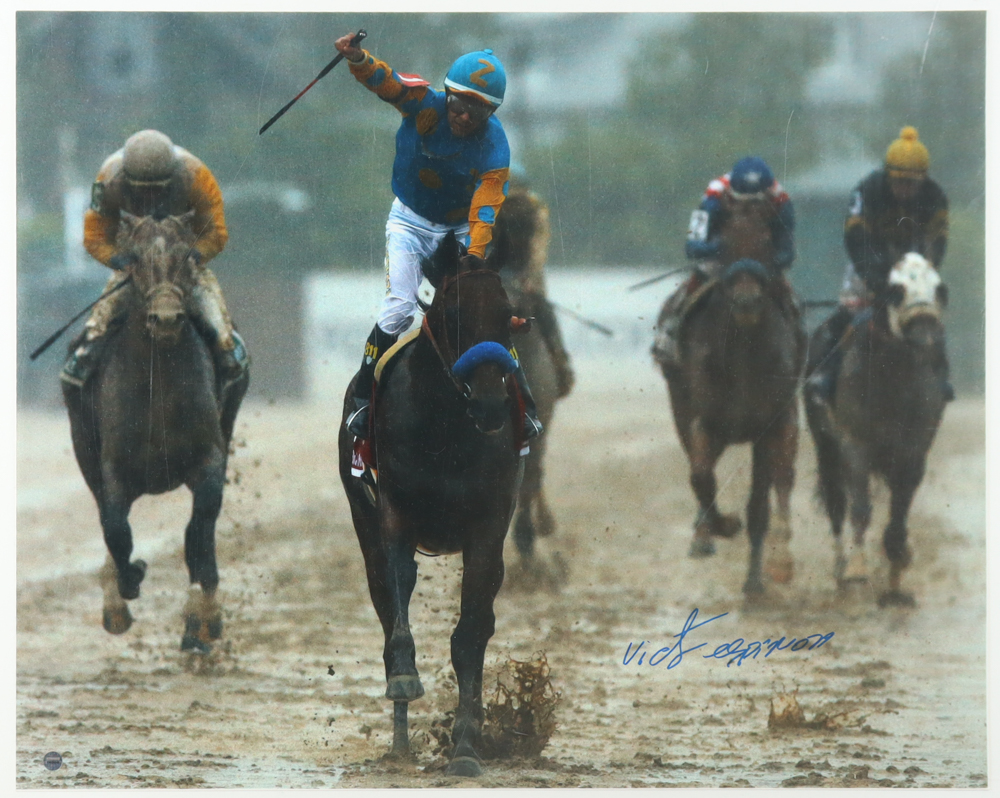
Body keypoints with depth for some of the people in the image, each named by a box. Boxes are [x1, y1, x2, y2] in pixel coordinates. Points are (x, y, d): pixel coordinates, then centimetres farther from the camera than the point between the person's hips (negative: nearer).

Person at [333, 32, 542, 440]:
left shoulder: (494, 147, -21)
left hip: (459, 229, 1)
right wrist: (358, 60, -56)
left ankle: (523, 406, 8)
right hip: (411, 221, -1)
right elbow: (386, 82, -35)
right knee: (398, 309, -16)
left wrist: (474, 257, -37)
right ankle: (363, 398, -1)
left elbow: (485, 209, -24)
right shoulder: (426, 105, -20)